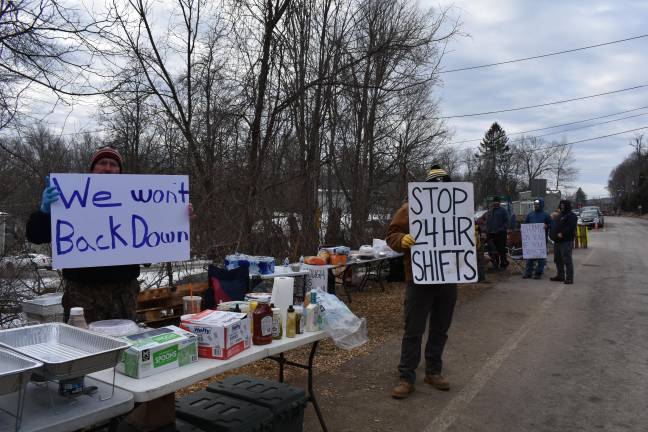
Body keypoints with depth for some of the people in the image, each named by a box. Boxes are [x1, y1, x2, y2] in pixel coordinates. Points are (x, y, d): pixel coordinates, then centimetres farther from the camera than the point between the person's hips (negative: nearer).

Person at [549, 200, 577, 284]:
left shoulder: (571, 216, -8)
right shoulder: (560, 215, 22)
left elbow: (571, 228, -20)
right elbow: (555, 226, 28)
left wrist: (562, 234, -23)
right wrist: (553, 234, 12)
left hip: (566, 241, -10)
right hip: (557, 241, 10)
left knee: (567, 260, -9)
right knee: (558, 259, 14)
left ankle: (569, 278, -7)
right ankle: (560, 276, 24)